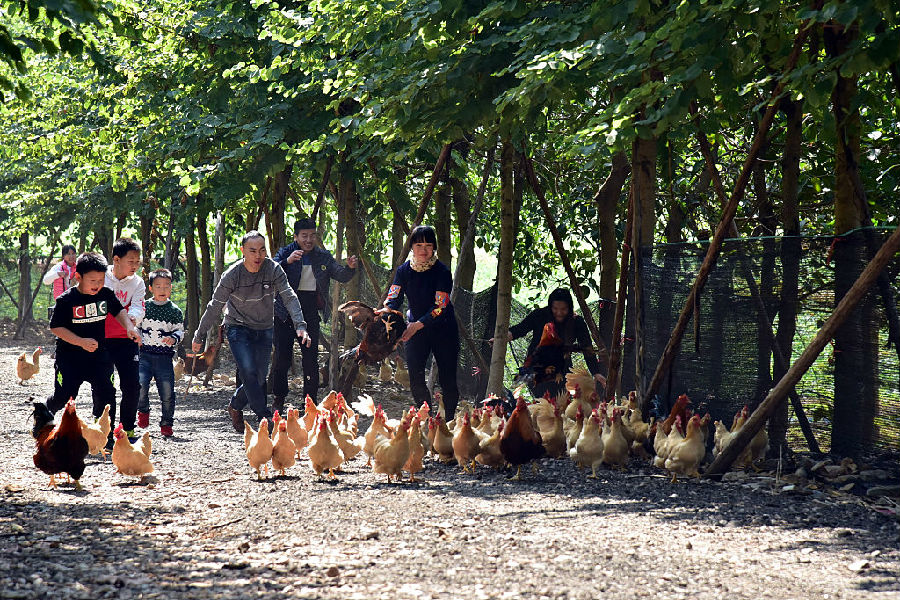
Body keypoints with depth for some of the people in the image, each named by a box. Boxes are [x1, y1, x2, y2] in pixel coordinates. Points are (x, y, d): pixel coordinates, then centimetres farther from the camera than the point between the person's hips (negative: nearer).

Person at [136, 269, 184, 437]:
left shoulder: (175, 311, 5)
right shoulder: (144, 307, 6)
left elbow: (180, 330, 9)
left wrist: (174, 338, -11)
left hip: (165, 356, 0)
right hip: (144, 354, 0)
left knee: (167, 391, -2)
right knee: (140, 383, -20)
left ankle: (166, 424, 15)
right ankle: (143, 411, 9)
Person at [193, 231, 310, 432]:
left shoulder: (273, 269, -12)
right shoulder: (232, 275, -16)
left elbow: (289, 298, -18)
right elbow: (214, 307, -7)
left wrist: (300, 325, -33)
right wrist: (199, 336, -1)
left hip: (264, 329, 3)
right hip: (238, 327, -3)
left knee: (260, 377, 3)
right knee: (248, 371, -21)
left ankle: (235, 406, 30)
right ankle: (265, 417, -20)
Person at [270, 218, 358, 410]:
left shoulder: (323, 257, 8)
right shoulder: (285, 254, -3)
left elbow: (341, 276, 8)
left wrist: (350, 268, -14)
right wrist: (287, 262, -34)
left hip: (310, 314, 2)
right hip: (286, 314, -2)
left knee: (311, 357, 4)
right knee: (282, 357, -1)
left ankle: (310, 400, 11)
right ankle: (279, 398, 12)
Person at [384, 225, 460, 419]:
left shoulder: (441, 271, -15)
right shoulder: (404, 270, -3)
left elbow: (440, 306, -21)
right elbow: (393, 298, -5)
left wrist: (418, 325, -33)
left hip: (443, 330, -3)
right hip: (415, 330, 3)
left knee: (447, 380, -2)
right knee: (415, 379, -3)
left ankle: (449, 421, 11)